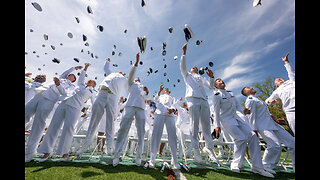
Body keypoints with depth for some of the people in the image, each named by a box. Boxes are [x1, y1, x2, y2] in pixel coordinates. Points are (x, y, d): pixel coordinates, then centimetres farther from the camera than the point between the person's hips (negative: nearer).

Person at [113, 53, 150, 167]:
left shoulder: (143, 87, 31)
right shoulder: (131, 83, 25)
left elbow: (147, 98, 20)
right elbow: (131, 73, 9)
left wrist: (147, 91, -1)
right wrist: (137, 62, 1)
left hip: (141, 109, 3)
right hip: (130, 106, -2)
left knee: (141, 132, -3)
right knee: (123, 129, -7)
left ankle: (138, 155, 5)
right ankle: (116, 154, 2)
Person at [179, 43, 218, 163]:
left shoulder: (201, 78, 33)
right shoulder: (187, 75, 25)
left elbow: (210, 87, 22)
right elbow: (182, 67, 8)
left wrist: (211, 77, 5)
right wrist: (184, 53, 1)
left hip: (204, 101, 4)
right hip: (193, 99, -3)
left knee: (206, 125, 0)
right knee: (194, 125, -7)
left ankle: (209, 148, 10)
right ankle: (196, 149, 0)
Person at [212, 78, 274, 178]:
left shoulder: (230, 93, 14)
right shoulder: (216, 95, -8)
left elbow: (237, 105, 18)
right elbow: (216, 111, -11)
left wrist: (243, 111, -4)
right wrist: (217, 125, -13)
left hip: (236, 118, 7)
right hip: (226, 120, -7)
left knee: (252, 136, -4)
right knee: (241, 138, -19)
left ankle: (257, 167, 6)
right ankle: (235, 165, -1)